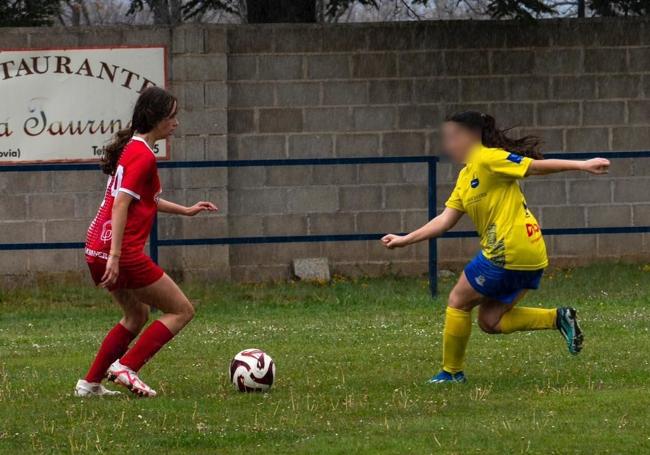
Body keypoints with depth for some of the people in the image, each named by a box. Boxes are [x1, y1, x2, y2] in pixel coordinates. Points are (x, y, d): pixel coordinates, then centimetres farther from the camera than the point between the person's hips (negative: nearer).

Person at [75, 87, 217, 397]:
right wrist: (115, 256, -27)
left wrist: (185, 210, 32)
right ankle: (126, 367, -5)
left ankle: (90, 383, 22)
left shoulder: (132, 147, 16)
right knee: (182, 311, 1)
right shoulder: (143, 155, -14)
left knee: (136, 316, 26)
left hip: (97, 248, 10)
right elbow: (121, 205, -22)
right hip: (123, 251, -10)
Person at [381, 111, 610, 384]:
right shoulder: (465, 177, 19)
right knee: (490, 321, 12)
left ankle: (452, 372, 16)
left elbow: (537, 166, -13)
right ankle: (558, 318, 5)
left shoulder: (488, 159, -9)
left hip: (507, 253, -9)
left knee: (458, 302, 6)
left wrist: (581, 166, -21)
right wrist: (404, 240, 15)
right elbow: (445, 220, 19)